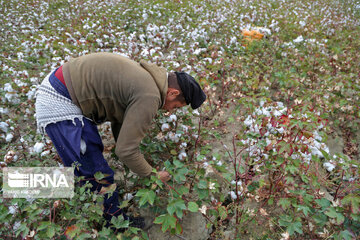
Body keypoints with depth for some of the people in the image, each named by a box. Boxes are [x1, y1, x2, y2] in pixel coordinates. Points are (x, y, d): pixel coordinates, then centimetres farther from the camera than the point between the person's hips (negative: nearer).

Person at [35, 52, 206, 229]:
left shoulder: (144, 76, 8)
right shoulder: (149, 97, -23)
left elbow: (119, 122, 17)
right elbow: (125, 151, -20)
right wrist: (152, 175, -3)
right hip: (60, 103, -11)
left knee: (95, 151, 26)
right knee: (97, 173, -1)